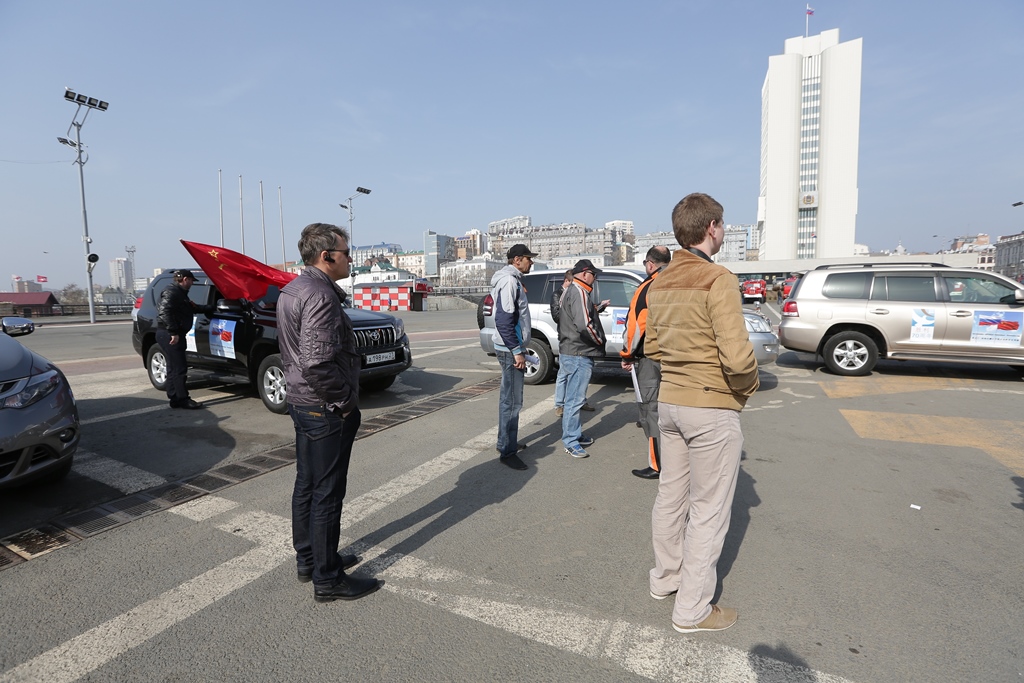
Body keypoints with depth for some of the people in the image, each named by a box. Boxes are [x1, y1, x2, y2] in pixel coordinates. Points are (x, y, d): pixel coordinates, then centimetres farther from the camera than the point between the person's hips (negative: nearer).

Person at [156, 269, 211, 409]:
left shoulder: (179, 293, 21)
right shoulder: (171, 292, -11)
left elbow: (193, 308, 32)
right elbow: (164, 312, -23)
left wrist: (210, 309, 34)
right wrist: (173, 332, -27)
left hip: (174, 334, 11)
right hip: (169, 335, -11)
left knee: (174, 368, 13)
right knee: (179, 368, -9)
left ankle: (174, 398, 19)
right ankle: (183, 399, -6)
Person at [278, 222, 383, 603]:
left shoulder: (291, 290, 11)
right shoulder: (320, 296, -21)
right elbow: (317, 363, -30)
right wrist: (344, 400, -17)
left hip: (300, 401, 10)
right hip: (326, 408, -10)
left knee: (306, 485, 19)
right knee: (327, 493, 1)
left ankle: (307, 560, 35)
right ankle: (328, 580, 16)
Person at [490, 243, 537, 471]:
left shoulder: (513, 280, 16)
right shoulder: (509, 281, -15)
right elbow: (503, 320, -23)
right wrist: (516, 351, -22)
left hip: (512, 348, 11)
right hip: (510, 350, -11)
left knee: (509, 398, 19)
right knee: (512, 401, -6)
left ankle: (506, 441, 32)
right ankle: (507, 452, 2)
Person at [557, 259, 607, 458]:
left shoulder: (570, 291, 18)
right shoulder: (579, 293, -16)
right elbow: (584, 324, -26)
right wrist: (599, 340, -12)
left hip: (571, 352, 11)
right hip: (579, 354, -11)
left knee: (575, 398, 19)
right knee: (575, 399, -5)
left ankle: (576, 436, 30)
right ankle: (571, 442, 2)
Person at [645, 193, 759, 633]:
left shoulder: (660, 283, 5)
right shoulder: (718, 280, -18)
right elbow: (737, 357, -22)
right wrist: (748, 387, -4)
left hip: (669, 401, 8)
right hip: (712, 407, -7)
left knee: (670, 495, 20)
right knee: (709, 510, 6)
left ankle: (665, 578, 38)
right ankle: (692, 610, 19)